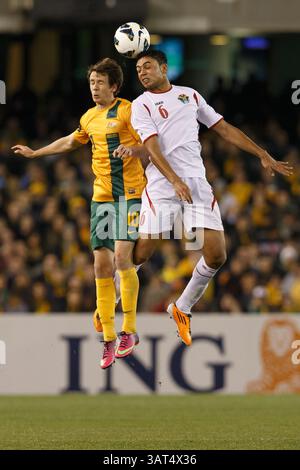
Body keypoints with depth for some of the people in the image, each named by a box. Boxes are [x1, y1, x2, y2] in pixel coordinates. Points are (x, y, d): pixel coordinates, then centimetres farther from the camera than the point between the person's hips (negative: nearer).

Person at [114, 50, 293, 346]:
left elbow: (224, 129, 23)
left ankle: (182, 308, 14)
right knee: (140, 253, -11)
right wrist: (175, 180, -24)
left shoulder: (190, 95, 19)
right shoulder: (141, 104, 5)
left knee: (216, 256, -6)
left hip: (197, 182, 4)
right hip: (161, 185, -4)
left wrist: (263, 156, 18)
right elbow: (152, 147, -9)